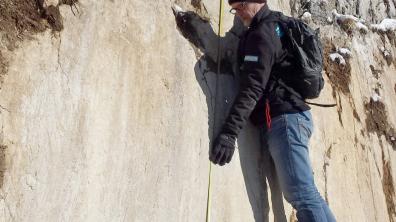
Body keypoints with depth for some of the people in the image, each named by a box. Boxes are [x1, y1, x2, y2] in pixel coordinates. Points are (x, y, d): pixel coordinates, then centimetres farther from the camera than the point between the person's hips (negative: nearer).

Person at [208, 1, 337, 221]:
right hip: (292, 115, 10)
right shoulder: (278, 26, 21)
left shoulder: (262, 33, -8)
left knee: (301, 193, -13)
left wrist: (229, 131, -24)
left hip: (284, 118, -10)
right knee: (305, 192, 9)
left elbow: (253, 87, -19)